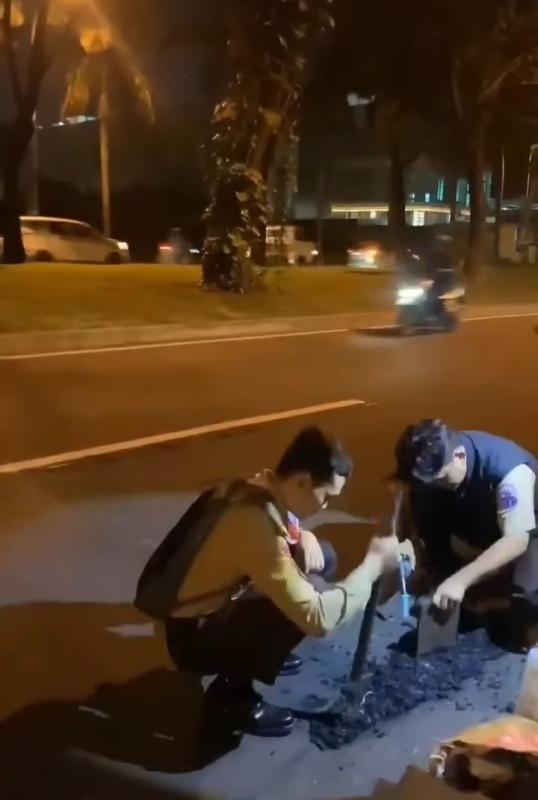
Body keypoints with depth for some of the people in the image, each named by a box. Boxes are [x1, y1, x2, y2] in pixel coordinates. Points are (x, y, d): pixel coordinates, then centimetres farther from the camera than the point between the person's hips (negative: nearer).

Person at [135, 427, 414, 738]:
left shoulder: (254, 489, -8)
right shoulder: (255, 526, -34)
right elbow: (317, 617, -36)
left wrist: (301, 537, -7)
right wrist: (374, 565, -24)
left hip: (214, 608, 9)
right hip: (193, 637, -9)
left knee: (320, 558, 4)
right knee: (307, 599, -29)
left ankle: (252, 650, 17)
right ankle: (231, 696, -8)